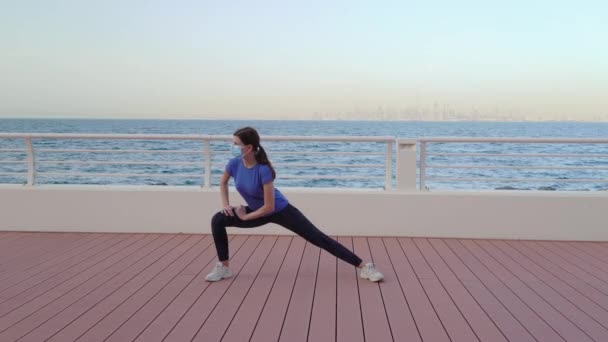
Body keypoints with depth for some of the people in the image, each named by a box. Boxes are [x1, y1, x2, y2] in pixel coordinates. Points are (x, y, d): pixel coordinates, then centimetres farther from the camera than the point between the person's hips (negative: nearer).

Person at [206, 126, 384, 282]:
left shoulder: (263, 170, -33)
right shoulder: (234, 163, -15)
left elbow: (269, 207, -29)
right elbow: (223, 183, 9)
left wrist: (245, 217, -18)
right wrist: (226, 205, -3)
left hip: (280, 211, -6)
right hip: (257, 211, 6)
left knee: (318, 238, -9)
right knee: (218, 220, -11)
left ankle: (364, 267, -5)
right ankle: (223, 267, 4)